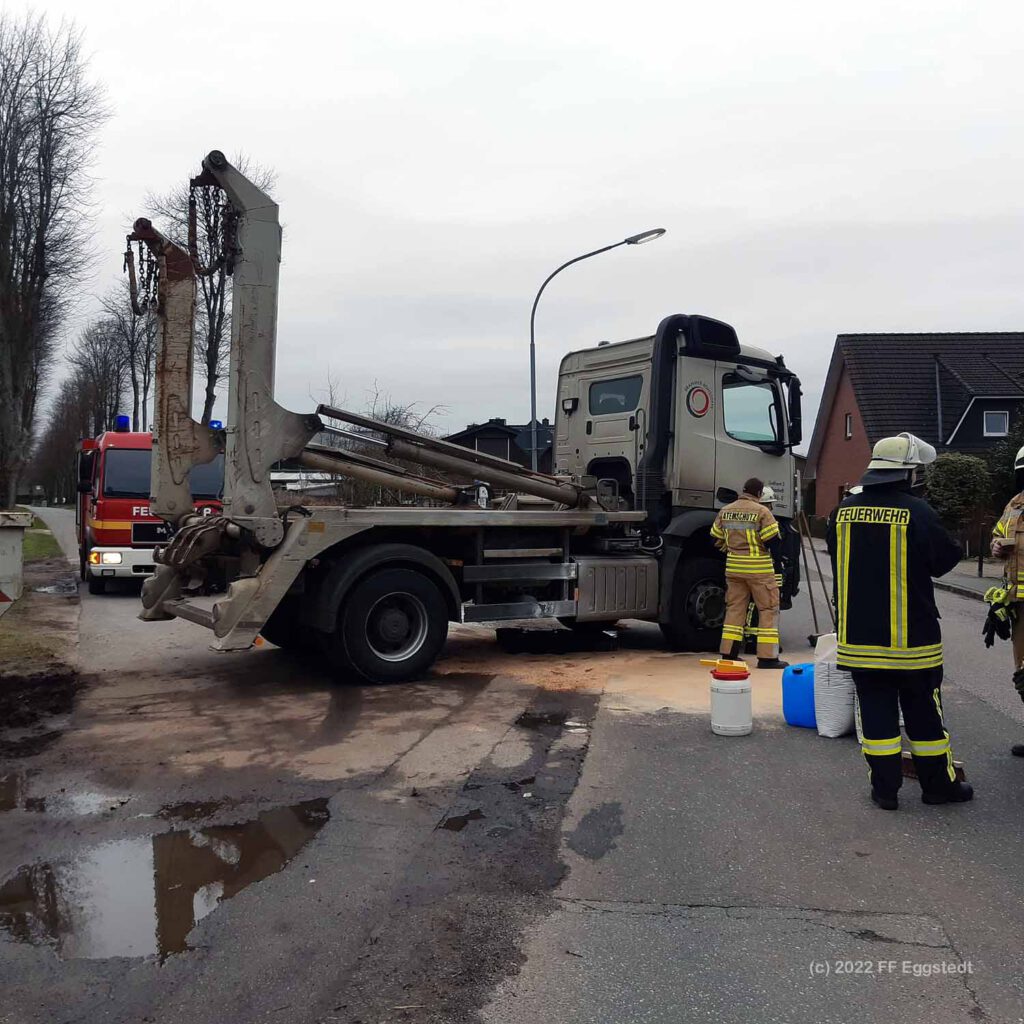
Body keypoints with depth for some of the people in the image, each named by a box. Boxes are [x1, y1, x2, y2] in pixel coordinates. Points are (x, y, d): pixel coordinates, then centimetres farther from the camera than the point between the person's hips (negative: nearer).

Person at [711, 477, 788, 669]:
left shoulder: (725, 511, 7)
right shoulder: (761, 511, -11)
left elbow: (717, 539, 13)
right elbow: (773, 541, -14)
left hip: (733, 567, 6)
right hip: (759, 568, -6)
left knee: (734, 608, 13)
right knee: (768, 609, 3)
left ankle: (729, 653, 14)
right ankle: (767, 656, 0)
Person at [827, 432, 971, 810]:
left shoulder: (845, 510, 1)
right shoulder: (918, 512, -14)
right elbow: (945, 559, -3)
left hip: (857, 634, 4)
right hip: (910, 637, -3)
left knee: (876, 711, 10)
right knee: (923, 713, 10)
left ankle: (885, 788, 14)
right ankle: (938, 784, 23)